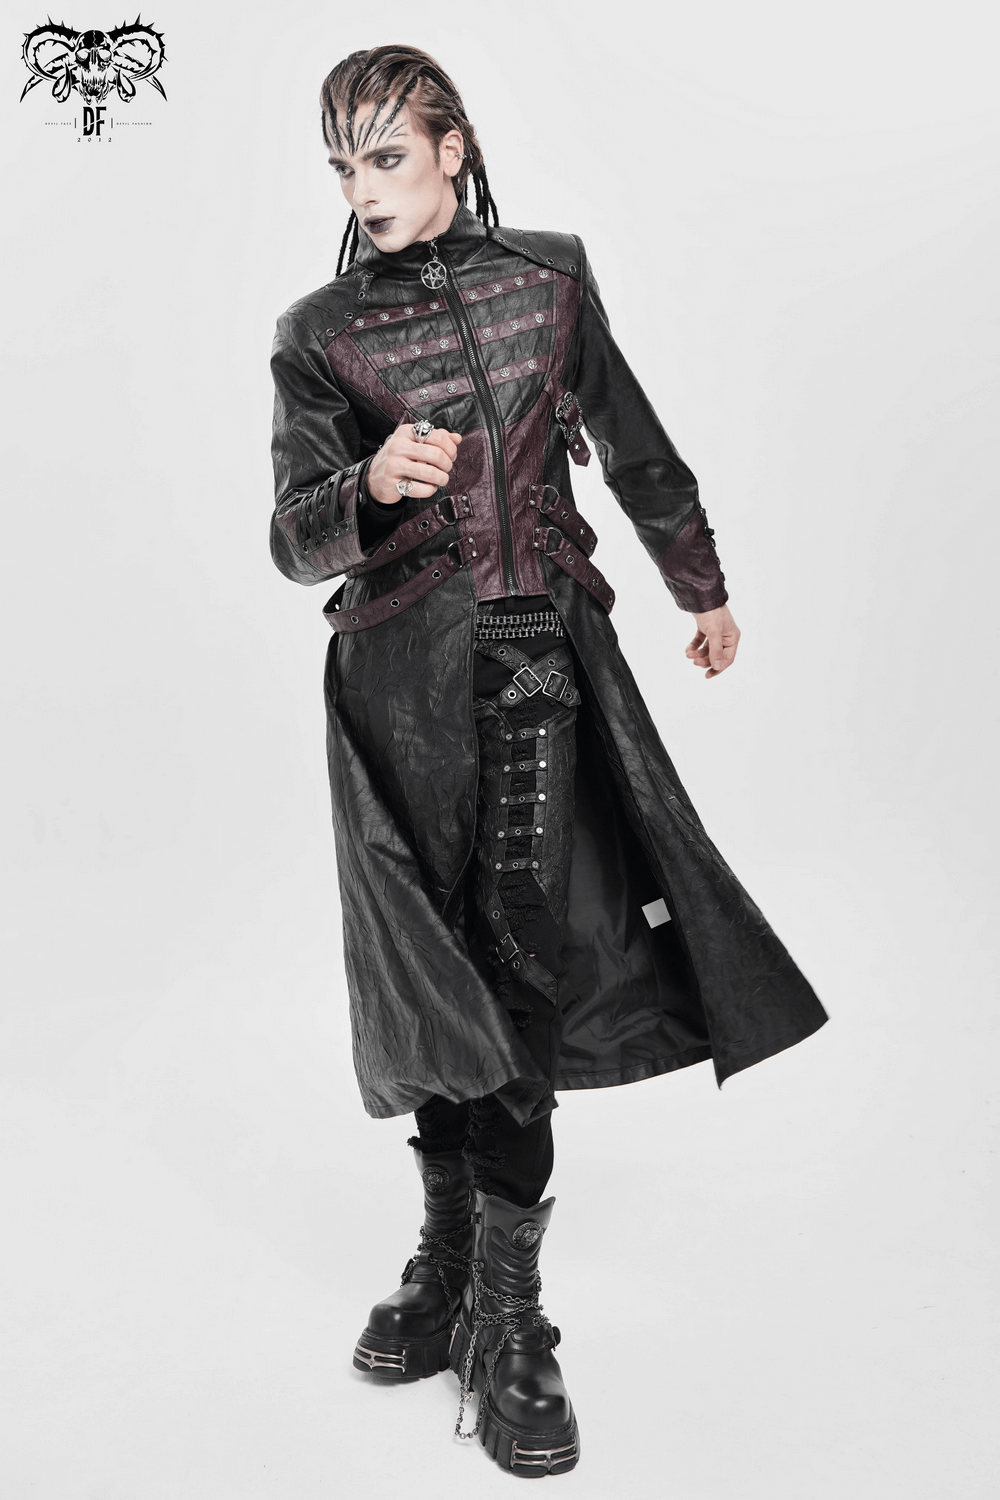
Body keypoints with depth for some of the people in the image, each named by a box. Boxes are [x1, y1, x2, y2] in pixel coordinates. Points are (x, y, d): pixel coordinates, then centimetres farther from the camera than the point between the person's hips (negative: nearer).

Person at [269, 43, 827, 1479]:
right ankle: (452, 1257, 23)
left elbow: (639, 453, 20)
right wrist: (371, 483, -27)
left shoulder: (550, 276, 10)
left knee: (527, 967, -7)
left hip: (546, 653, 0)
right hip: (406, 671, 0)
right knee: (432, 973, 4)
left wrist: (705, 591, 28)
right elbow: (297, 538, -6)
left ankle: (503, 1313, 2)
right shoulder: (321, 331, 5)